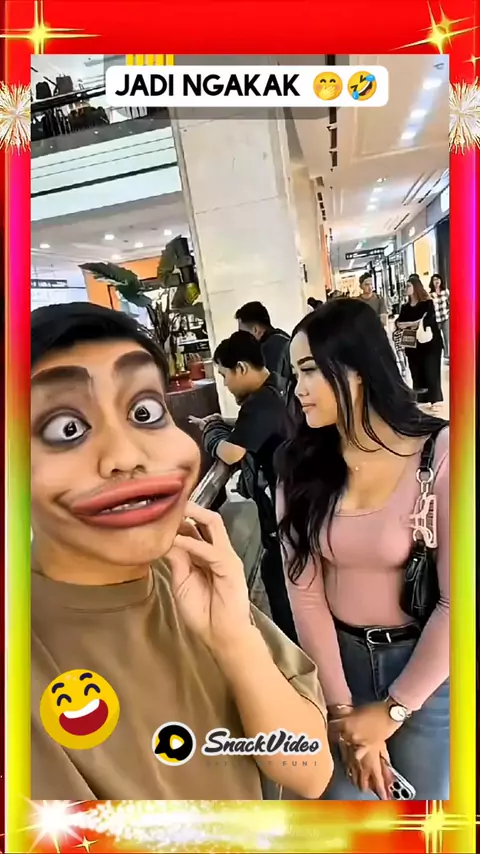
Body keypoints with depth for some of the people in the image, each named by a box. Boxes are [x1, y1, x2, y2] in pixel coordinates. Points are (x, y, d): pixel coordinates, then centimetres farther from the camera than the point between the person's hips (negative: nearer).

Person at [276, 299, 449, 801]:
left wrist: (392, 709, -10)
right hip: (338, 657, 2)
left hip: (426, 670, -2)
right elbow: (305, 592, -8)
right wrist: (342, 711, -10)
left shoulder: (440, 453, -16)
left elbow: (459, 601, -15)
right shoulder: (302, 465, -6)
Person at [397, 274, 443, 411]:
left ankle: (436, 399, 5)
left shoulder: (427, 303, -6)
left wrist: (409, 324, -17)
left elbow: (428, 321, -18)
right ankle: (421, 398, 13)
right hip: (412, 344, 5)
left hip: (429, 342, -5)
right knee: (416, 371, 5)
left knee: (431, 370, -3)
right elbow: (398, 322, 0)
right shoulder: (405, 307, 8)